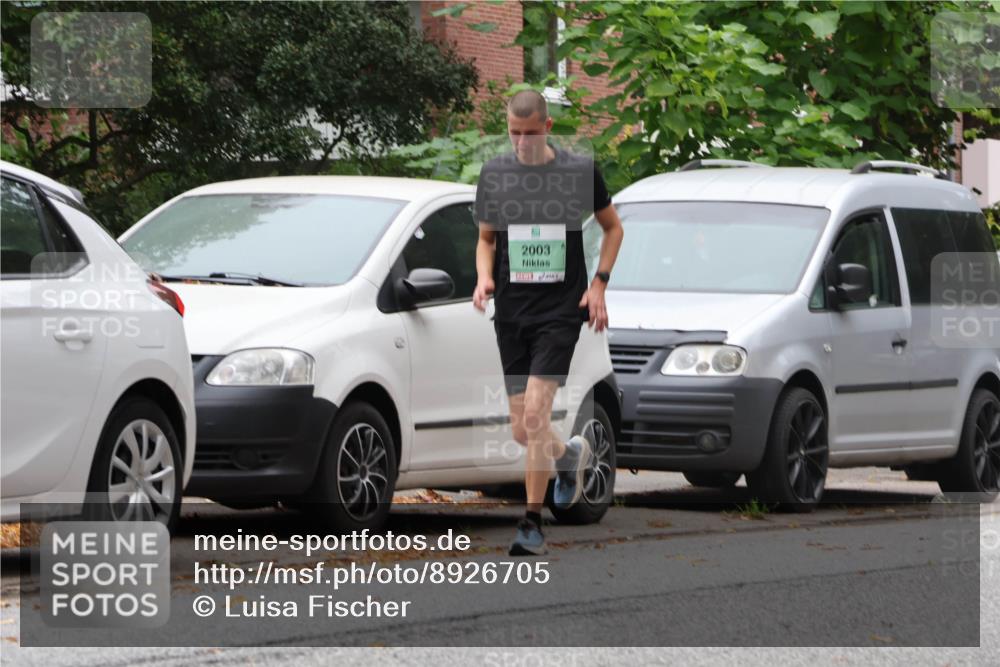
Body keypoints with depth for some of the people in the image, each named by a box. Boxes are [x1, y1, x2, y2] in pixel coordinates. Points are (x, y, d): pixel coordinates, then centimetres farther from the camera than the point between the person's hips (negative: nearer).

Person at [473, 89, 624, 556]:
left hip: (560, 311, -4)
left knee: (535, 415, -17)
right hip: (511, 311, 4)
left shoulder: (580, 171, -3)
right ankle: (569, 454, 40)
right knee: (521, 431, 6)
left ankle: (532, 521, -9)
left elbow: (612, 227, 11)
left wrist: (599, 283, 0)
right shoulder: (494, 174, 4)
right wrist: (484, 277, -3)